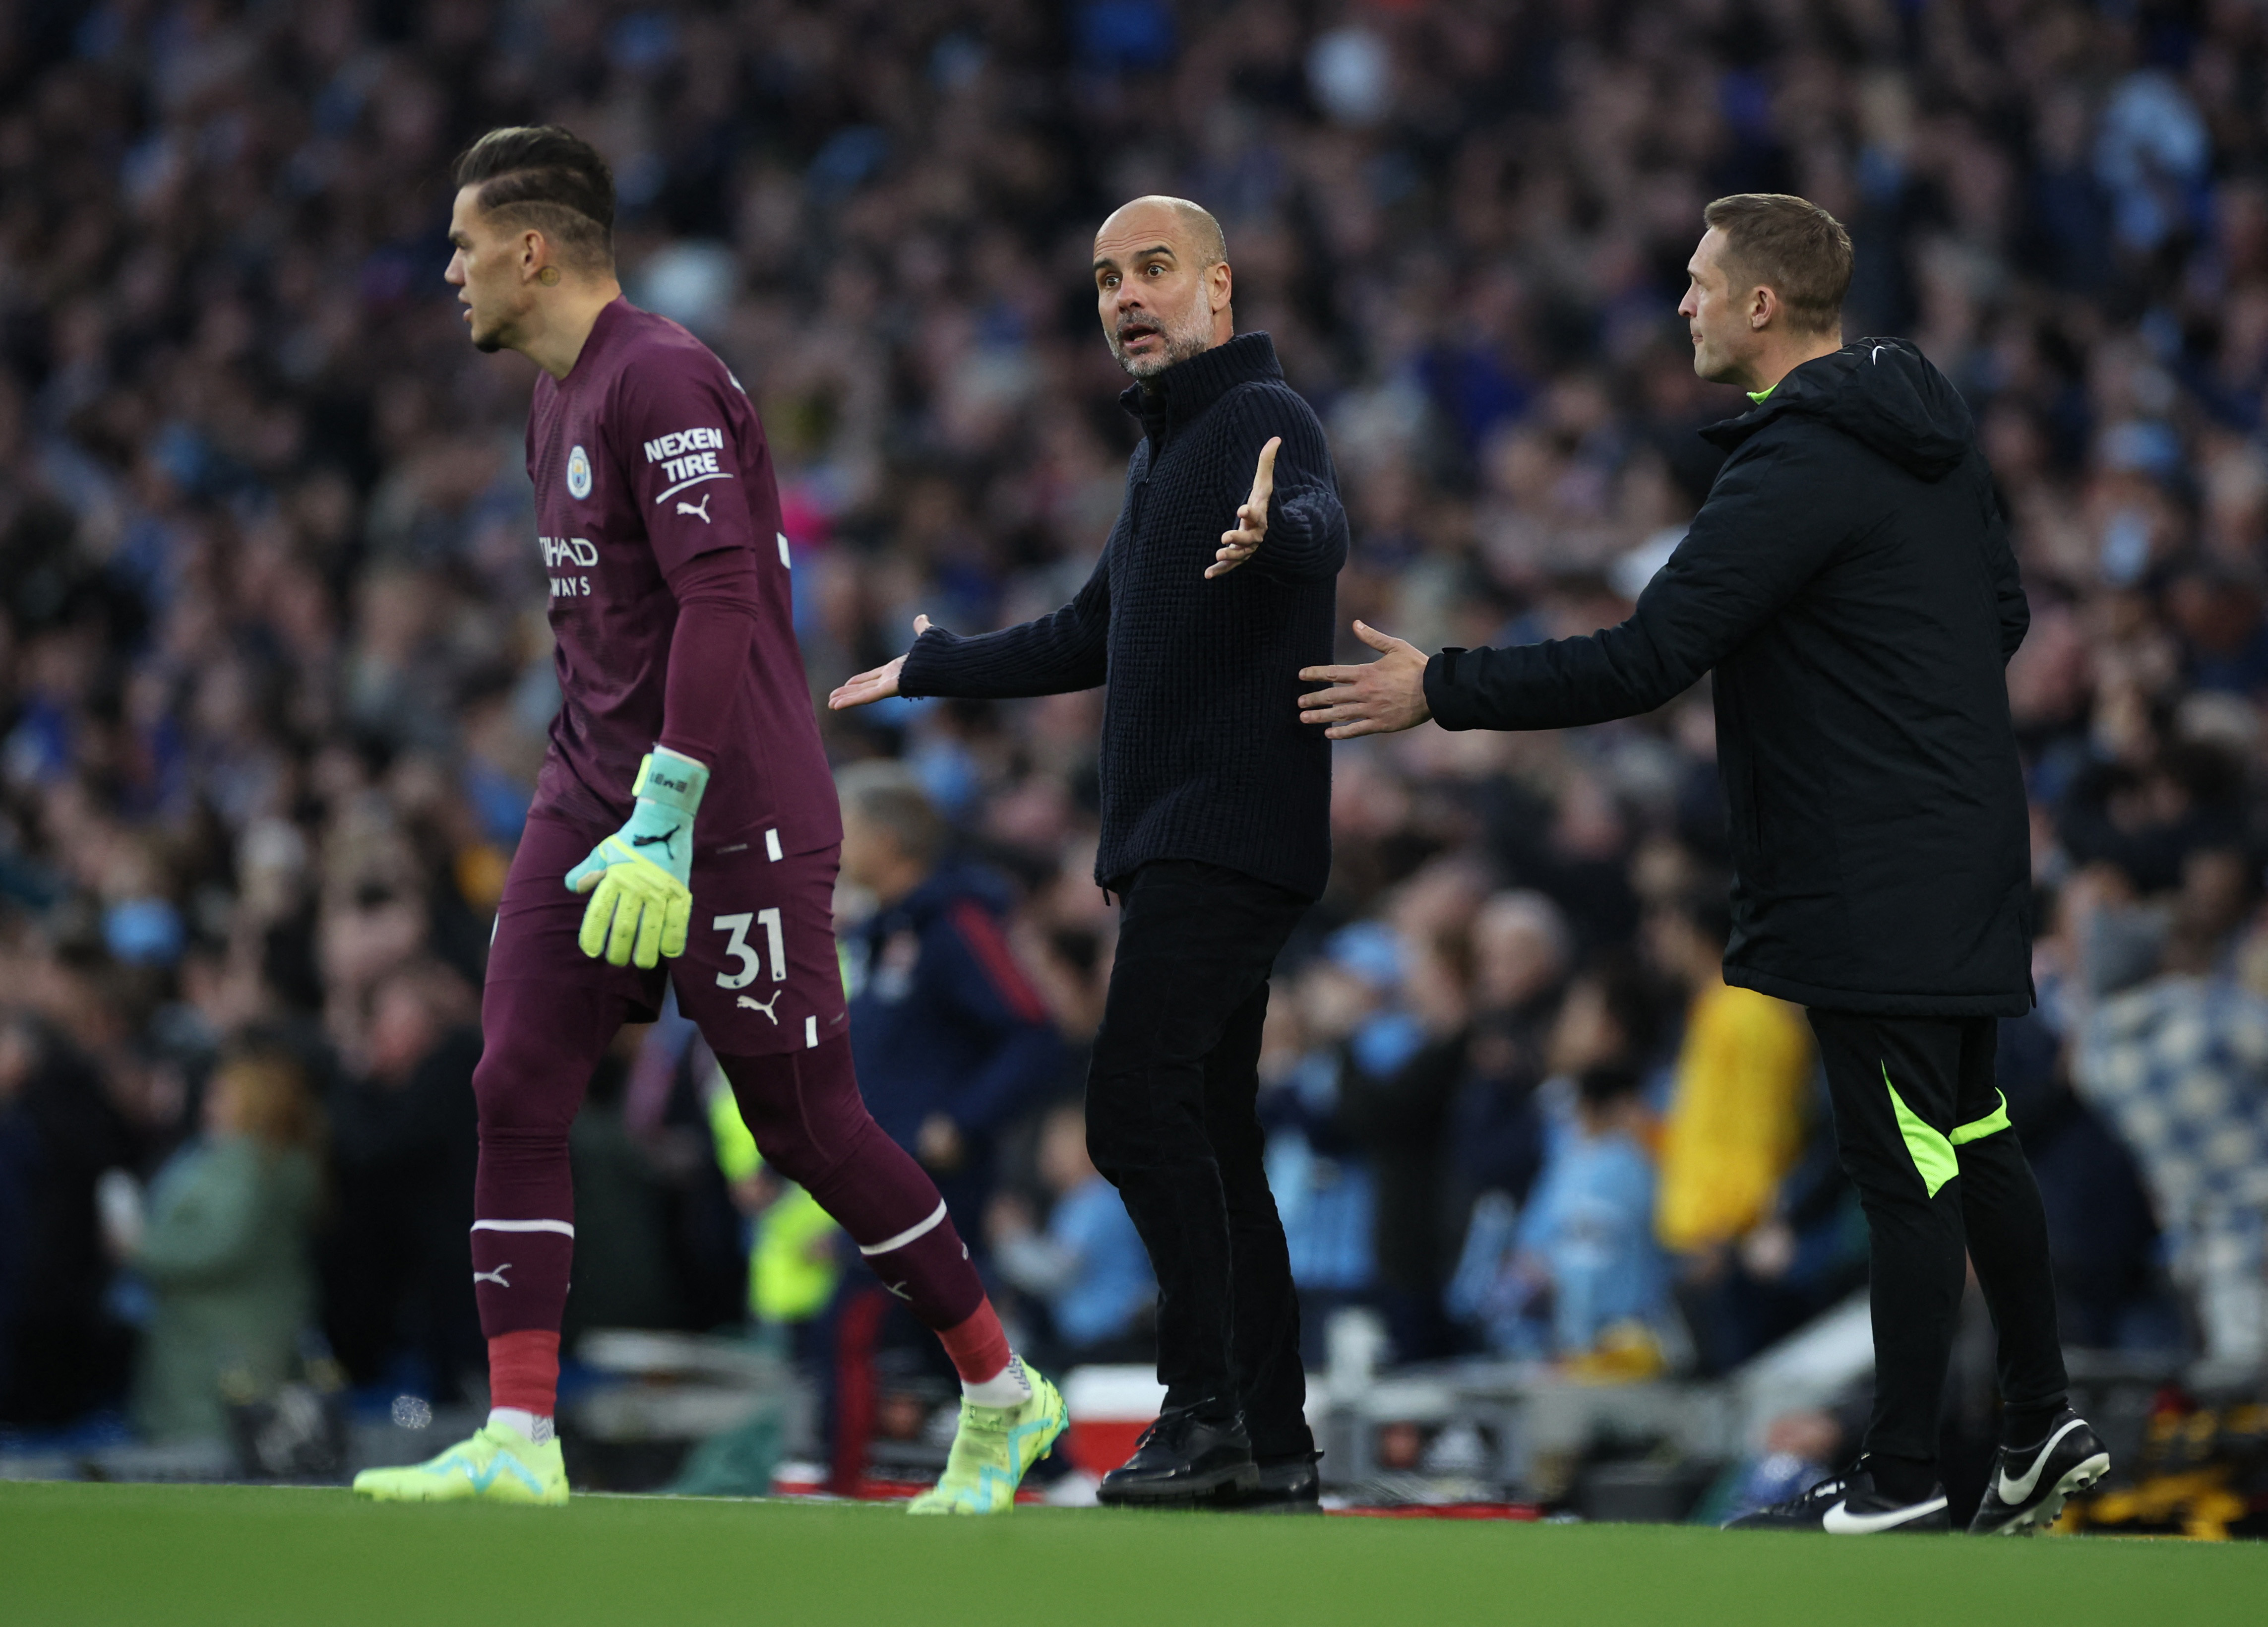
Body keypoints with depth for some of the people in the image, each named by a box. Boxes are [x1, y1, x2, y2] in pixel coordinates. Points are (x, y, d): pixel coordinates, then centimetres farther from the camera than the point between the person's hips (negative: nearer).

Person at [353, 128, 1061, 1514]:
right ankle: (519, 1441, -8)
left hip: (736, 818, -9)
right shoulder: (560, 403, 17)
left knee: (808, 1127, -2)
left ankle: (1006, 1398, 14)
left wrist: (664, 821, -28)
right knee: (519, 1087, -6)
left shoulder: (662, 381, -14)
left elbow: (719, 600, -24)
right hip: (593, 798, 9)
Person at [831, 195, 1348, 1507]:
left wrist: (1275, 532, -56)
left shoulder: (1264, 419, -8)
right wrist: (934, 670, 46)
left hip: (1227, 841, -10)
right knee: (1208, 1129, 8)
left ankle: (1207, 1408, -18)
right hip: (1174, 844, 10)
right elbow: (1095, 636, 36)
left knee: (1139, 1107, -18)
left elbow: (1326, 524, -32)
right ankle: (1272, 1437, 9)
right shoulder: (1168, 447, 23)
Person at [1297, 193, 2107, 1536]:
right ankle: (2045, 1424, 24)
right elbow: (2004, 613, 21)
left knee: (1908, 1171, -3)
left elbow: (1644, 662, -23)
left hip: (1874, 890, -10)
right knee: (1971, 1142, 17)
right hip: (1967, 857, 10)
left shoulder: (1799, 469, -20)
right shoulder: (1933, 429, 10)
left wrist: (1440, 690, -17)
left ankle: (1902, 1482, 2)